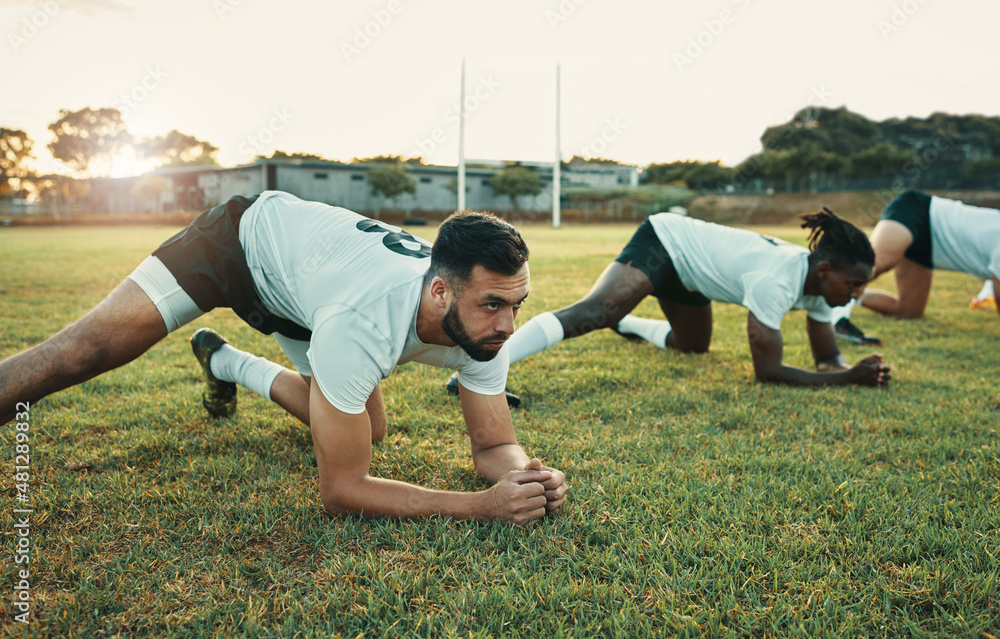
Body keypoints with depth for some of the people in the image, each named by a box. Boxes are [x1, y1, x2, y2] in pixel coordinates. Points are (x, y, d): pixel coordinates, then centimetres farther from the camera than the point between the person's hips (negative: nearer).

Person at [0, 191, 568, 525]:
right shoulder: (363, 322, -45)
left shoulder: (484, 325, -25)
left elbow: (494, 445, -12)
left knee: (367, 429, 12)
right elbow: (340, 488, -37)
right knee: (82, 354, -21)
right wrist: (482, 505, -46)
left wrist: (524, 476, -37)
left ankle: (227, 362, 32)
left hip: (302, 280, 7)